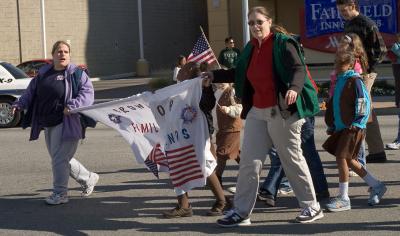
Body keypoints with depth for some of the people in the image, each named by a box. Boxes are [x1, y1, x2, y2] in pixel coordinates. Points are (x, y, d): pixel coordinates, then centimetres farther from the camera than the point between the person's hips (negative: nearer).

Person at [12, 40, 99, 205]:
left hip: (66, 124, -7)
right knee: (61, 159, 15)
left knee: (59, 158, -6)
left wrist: (72, 106, -25)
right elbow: (31, 92, 19)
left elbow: (87, 93, -13)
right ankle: (89, 179, 31)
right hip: (47, 125, 7)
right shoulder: (43, 74, 14)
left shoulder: (76, 74, -5)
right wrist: (19, 104, 4)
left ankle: (60, 193, 8)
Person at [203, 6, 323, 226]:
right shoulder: (251, 48, 11)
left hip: (282, 111, -7)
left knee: (292, 159, 3)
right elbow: (239, 73, 25)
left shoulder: (282, 44, -9)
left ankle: (312, 207, 18)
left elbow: (298, 69, -21)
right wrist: (215, 75, 18)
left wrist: (294, 88, -40)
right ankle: (241, 212, 10)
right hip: (257, 111, 7)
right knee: (249, 162, 4)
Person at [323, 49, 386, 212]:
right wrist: (331, 124, 21)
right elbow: (333, 105, 24)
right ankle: (376, 186, 27)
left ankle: (343, 199, -6)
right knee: (348, 160, 12)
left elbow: (363, 102, -16)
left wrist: (357, 122, -17)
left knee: (341, 157, -13)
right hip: (342, 127, 9)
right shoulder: (340, 81, 16)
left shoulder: (354, 80, -11)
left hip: (353, 128, -9)